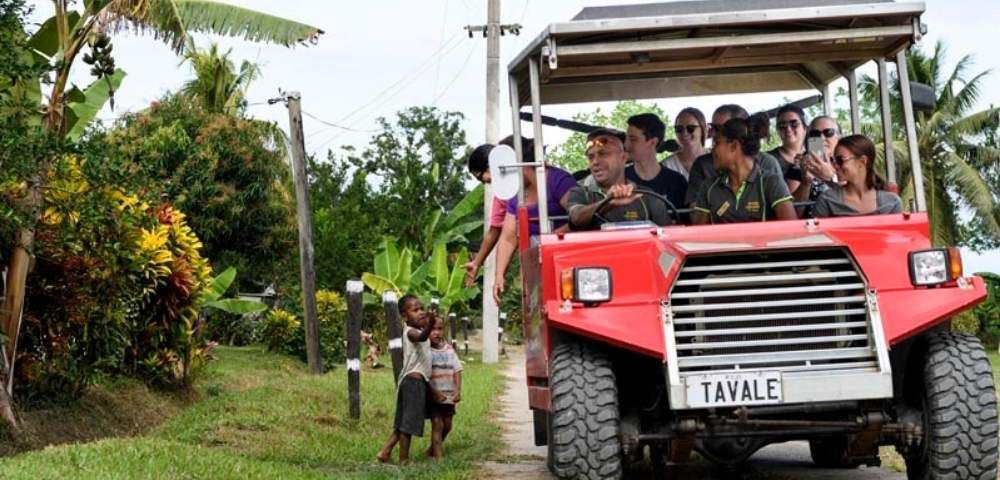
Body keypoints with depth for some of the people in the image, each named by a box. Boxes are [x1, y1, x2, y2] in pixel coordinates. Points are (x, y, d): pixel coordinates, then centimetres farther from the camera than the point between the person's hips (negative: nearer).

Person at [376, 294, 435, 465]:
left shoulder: (418, 331, 17)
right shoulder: (410, 332, -15)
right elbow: (421, 337, -39)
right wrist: (430, 323, -56)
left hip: (415, 380, 10)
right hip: (414, 380, -10)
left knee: (404, 422, 15)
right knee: (408, 422, -5)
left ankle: (385, 453, 18)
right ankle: (404, 460, -1)